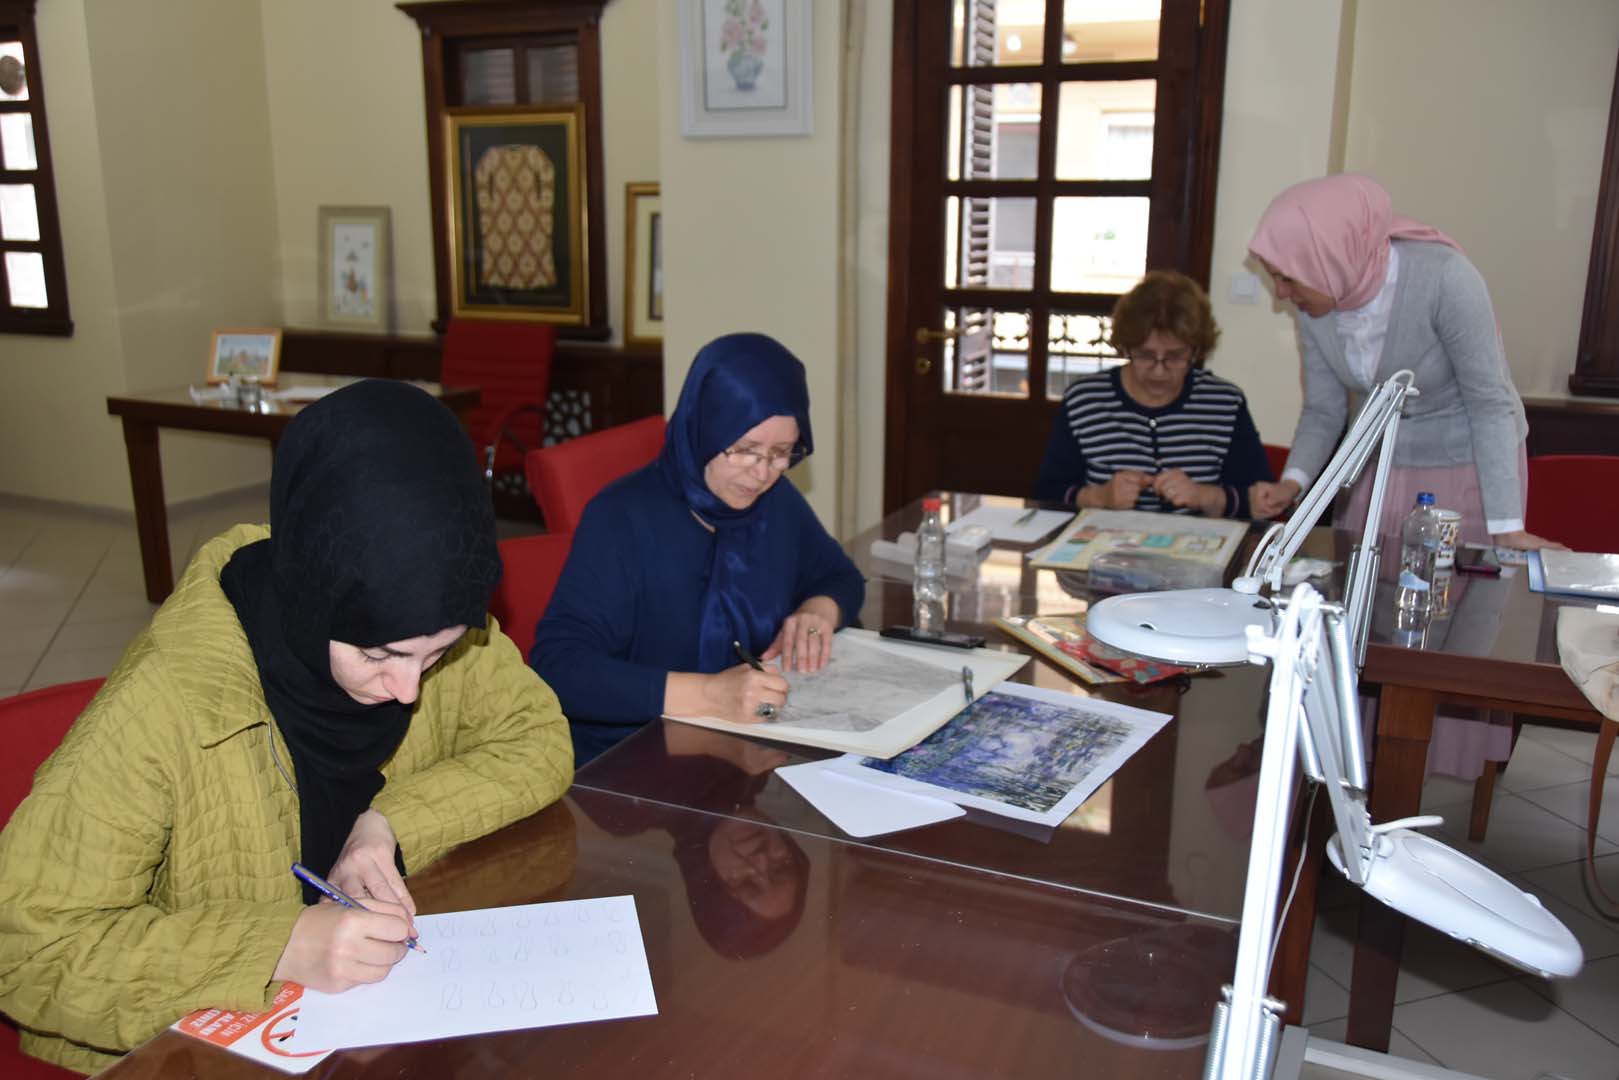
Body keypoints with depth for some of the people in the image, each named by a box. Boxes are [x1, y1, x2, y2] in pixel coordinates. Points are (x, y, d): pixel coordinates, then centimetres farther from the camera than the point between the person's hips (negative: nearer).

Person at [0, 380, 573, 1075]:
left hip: (402, 999, 3)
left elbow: (539, 737, -4)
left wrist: (396, 820, -19)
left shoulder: (426, 626, -14)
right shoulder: (161, 709, -26)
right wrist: (279, 946, -30)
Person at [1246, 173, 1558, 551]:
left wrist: (1506, 529, -24)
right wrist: (1292, 481, -21)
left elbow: (1490, 403, -23)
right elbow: (1323, 411, -2)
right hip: (1383, 466, 5)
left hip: (1471, 465, -4)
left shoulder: (1444, 279, -28)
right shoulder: (1313, 305, -12)